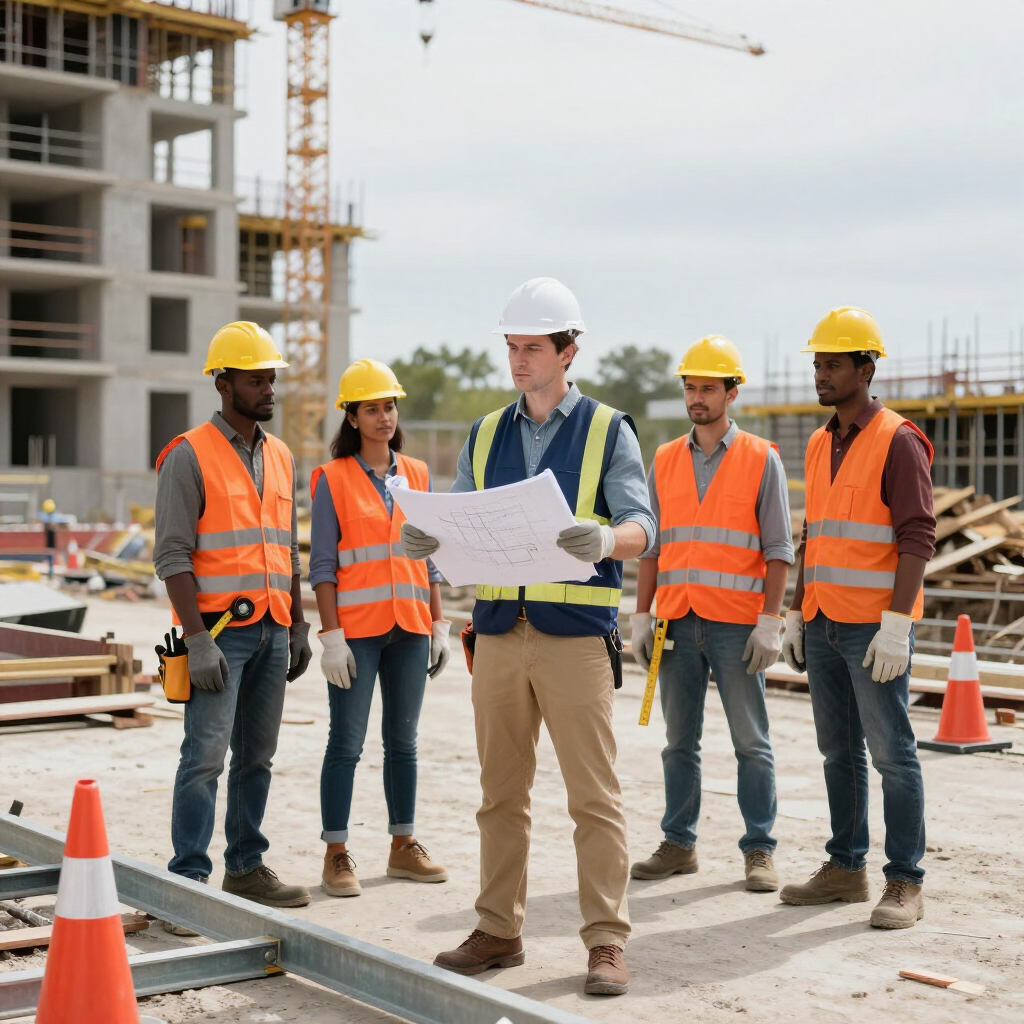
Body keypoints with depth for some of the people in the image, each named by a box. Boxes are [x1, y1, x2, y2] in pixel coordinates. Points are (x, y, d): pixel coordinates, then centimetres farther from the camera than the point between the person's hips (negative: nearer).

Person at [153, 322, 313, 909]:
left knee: (257, 755, 11)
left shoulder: (280, 457, 15)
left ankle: (247, 866, 19)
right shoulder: (190, 456, -6)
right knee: (206, 755, -8)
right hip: (220, 628, -6)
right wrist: (197, 639, -17)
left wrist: (298, 625, 16)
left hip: (272, 629, 7)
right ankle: (190, 877, -4)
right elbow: (173, 555, -11)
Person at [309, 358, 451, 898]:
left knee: (403, 740, 11)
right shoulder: (333, 478, -2)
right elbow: (322, 565, -5)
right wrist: (331, 636, -12)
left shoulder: (416, 475, 11)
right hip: (356, 628, -4)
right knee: (347, 742, -2)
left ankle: (403, 846, 21)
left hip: (410, 626, 4)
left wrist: (439, 624, 9)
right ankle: (336, 856, 5)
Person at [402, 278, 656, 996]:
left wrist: (606, 540, -30)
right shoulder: (486, 435, 14)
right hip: (499, 629, 4)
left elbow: (641, 525, -7)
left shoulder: (608, 431, 3)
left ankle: (607, 941, 4)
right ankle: (499, 931, 19)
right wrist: (425, 540, -13)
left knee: (594, 793, -3)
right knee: (502, 791, 10)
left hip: (577, 632, -4)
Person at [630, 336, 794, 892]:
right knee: (680, 741, 8)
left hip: (736, 623, -3)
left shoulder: (761, 459, 1)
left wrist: (770, 623, -10)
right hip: (678, 621, 4)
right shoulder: (664, 461, 12)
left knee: (751, 742, 1)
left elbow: (778, 549, -2)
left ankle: (758, 851, 9)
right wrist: (641, 617, 7)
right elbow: (651, 545, 13)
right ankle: (678, 845, 16)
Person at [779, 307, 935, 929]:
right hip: (824, 624, 8)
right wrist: (796, 615, 17)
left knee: (892, 753, -3)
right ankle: (847, 869, 21)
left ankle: (906, 883, 4)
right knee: (839, 752, 12)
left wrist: (897, 623, -21)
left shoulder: (898, 442, -9)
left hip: (875, 626, -8)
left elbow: (918, 537, -15)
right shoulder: (821, 445, 15)